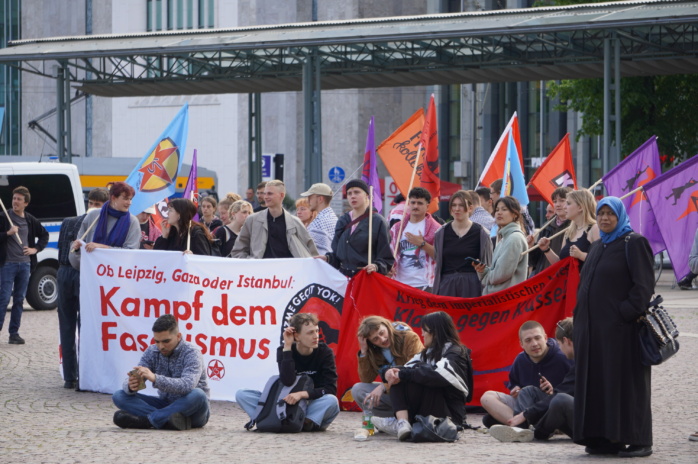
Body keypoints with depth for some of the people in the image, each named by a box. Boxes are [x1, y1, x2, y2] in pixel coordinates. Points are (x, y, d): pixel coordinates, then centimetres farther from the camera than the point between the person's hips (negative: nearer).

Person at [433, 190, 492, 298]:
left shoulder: (481, 233, 2)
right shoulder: (441, 233, 9)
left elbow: (488, 265, 5)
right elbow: (438, 264, 13)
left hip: (472, 286, -2)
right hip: (447, 286, 2)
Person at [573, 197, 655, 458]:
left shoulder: (634, 243, -5)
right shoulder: (597, 247, 20)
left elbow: (644, 284, -12)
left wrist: (627, 313, -20)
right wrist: (580, 316, 13)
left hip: (620, 328, -8)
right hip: (593, 326, 8)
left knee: (627, 382, -6)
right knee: (596, 383, 6)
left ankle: (639, 440, -2)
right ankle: (603, 438, 10)